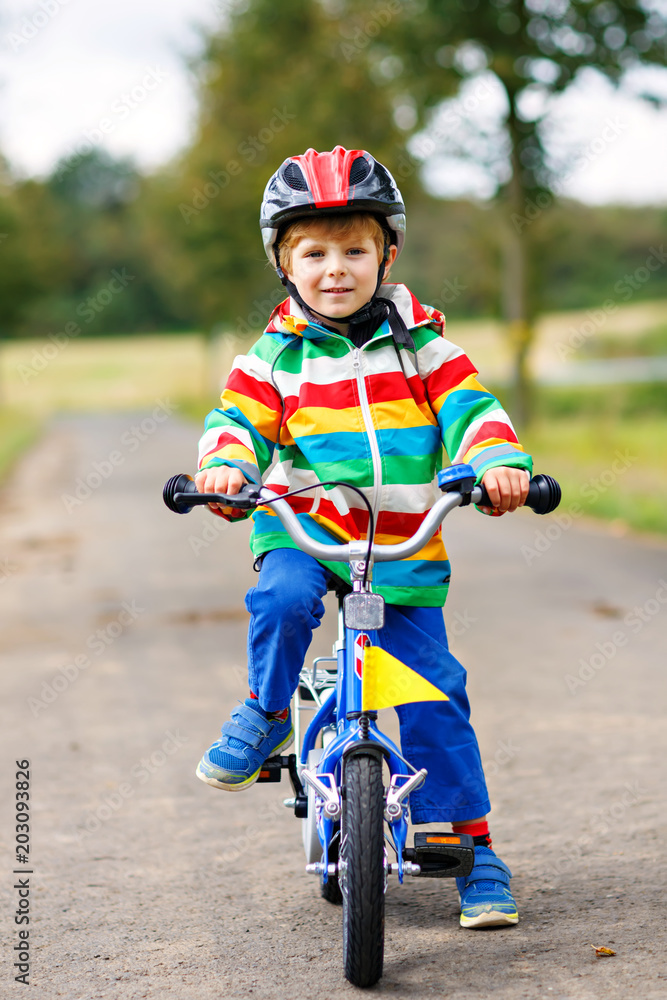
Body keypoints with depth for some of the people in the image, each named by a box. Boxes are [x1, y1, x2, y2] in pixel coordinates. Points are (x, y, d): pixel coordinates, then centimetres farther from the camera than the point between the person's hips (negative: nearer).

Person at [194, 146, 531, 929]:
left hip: (405, 546, 0)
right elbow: (240, 417, -1)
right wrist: (224, 466, -23)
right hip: (303, 525, 0)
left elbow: (467, 406, -2)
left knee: (433, 694, -5)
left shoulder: (418, 340, 4)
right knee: (283, 599, -35)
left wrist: (498, 462, -22)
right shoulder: (277, 353, 4)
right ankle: (267, 714, -5)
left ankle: (474, 848, 8)